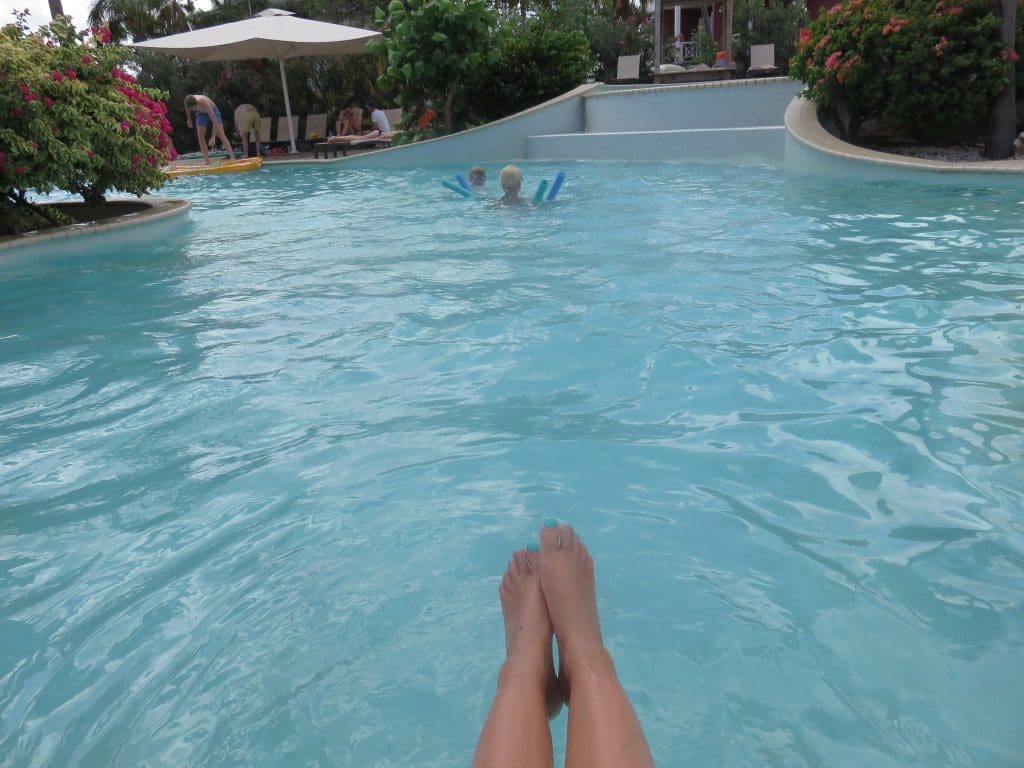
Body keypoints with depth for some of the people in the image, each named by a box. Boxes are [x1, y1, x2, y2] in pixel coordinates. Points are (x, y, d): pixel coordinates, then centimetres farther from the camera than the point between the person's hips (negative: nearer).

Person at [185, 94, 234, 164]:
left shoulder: (205, 104, -41)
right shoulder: (188, 101, -26)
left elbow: (215, 121, -41)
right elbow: (187, 109, 2)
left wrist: (213, 137, -44)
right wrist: (189, 119, 14)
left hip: (212, 112, -5)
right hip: (201, 113, 5)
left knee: (221, 135, -15)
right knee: (200, 136, -5)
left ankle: (232, 157, -21)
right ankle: (207, 161, -3)